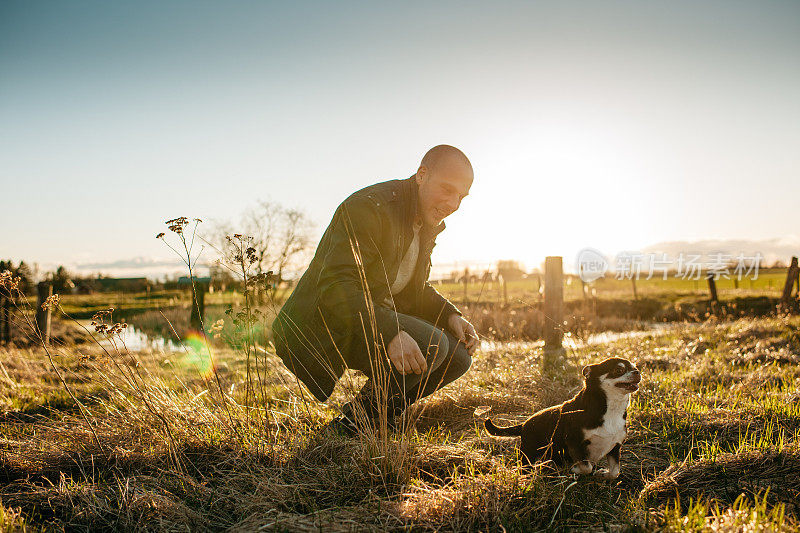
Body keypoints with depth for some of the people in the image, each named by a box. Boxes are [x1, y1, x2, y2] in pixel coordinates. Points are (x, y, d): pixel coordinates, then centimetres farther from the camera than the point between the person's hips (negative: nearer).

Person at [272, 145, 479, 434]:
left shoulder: (427, 224, 9)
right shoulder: (368, 207, -21)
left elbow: (414, 290, 17)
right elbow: (335, 286, -30)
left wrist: (451, 316, -3)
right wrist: (390, 333, -43)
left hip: (377, 318, 9)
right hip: (325, 327, -9)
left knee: (458, 355, -2)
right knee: (432, 345, -27)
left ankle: (379, 416, 9)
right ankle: (352, 425, -10)